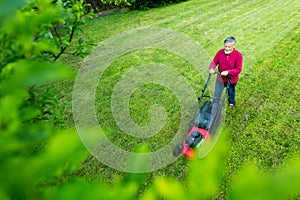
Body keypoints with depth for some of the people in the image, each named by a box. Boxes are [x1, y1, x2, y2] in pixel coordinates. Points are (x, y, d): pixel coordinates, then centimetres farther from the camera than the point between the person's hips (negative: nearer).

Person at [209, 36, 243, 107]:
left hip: (231, 80, -1)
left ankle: (231, 103, 58)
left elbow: (238, 69, -22)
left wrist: (228, 72, -36)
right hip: (220, 78, 1)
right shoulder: (220, 52, -12)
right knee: (216, 96, 7)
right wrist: (211, 68, -27)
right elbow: (214, 62, -4)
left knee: (231, 93, 28)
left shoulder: (238, 55, -21)